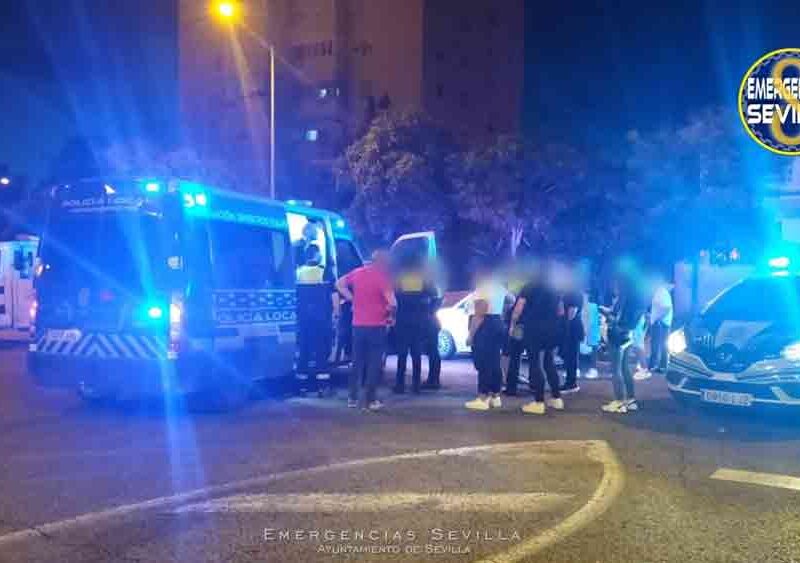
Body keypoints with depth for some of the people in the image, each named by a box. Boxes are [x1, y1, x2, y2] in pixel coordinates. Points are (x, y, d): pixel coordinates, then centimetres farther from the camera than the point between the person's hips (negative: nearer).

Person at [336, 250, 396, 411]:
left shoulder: (357, 272, 6)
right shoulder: (382, 277, -12)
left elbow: (339, 284, 18)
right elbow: (392, 303, -20)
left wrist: (352, 299, 11)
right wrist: (389, 310, 1)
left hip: (358, 325, 5)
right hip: (376, 326, -5)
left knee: (357, 362, 15)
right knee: (374, 364, 3)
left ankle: (352, 398, 18)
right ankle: (370, 400, 4)